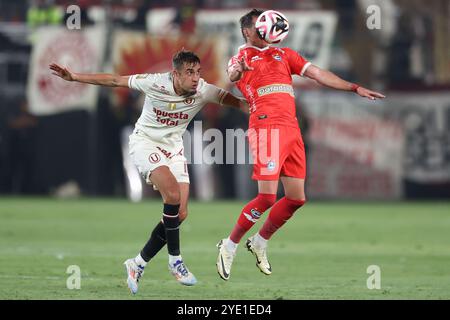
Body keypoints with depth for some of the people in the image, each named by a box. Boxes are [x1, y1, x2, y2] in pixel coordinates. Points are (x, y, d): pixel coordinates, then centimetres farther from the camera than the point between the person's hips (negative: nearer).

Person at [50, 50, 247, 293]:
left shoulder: (203, 91, -17)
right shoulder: (155, 83, -22)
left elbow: (236, 101, -11)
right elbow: (115, 81, -11)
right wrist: (74, 77, -9)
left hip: (173, 148, 5)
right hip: (145, 143, -5)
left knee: (180, 214, -3)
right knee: (173, 195, -26)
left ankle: (138, 264, 11)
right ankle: (175, 260, -12)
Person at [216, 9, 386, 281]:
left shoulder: (284, 54, 23)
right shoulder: (242, 57, 7)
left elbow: (317, 73, 21)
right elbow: (227, 83, -13)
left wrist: (355, 88, 15)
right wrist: (235, 75, -38)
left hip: (291, 130, 6)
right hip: (266, 126, -6)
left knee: (297, 198, 6)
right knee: (267, 197, -15)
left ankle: (260, 242, 25)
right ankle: (230, 246, 1)